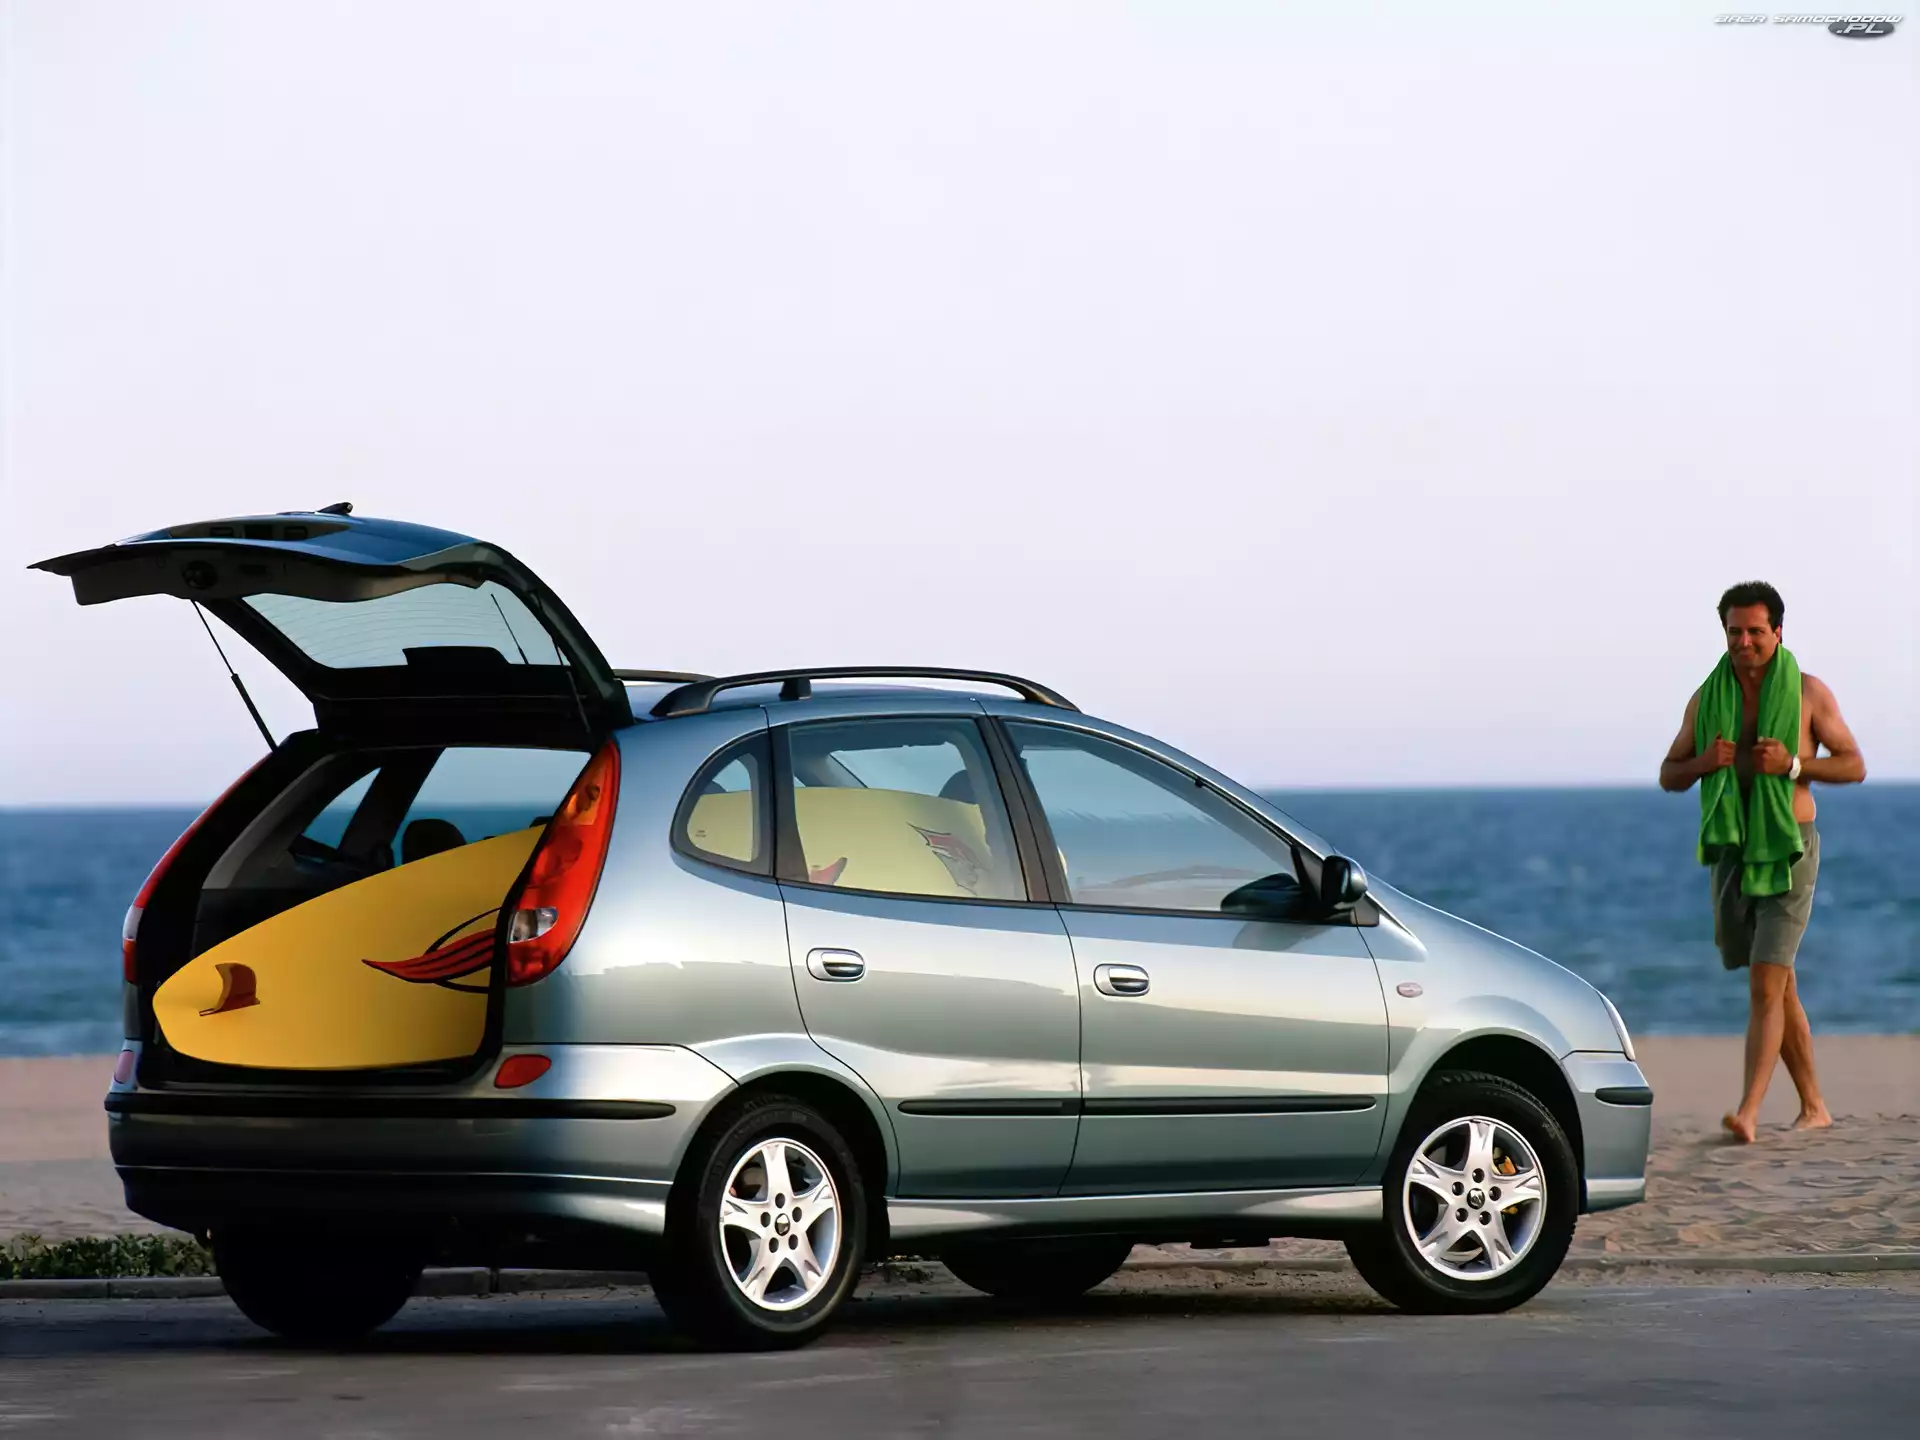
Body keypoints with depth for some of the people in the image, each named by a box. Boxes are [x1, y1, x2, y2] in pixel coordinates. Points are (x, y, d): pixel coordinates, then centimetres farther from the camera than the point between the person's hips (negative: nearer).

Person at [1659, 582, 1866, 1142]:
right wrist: (1702, 762, -11)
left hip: (1788, 852, -4)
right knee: (1779, 987, 13)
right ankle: (1813, 1107, 26)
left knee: (1766, 985, -16)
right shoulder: (1707, 699, 6)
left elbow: (1854, 765, -1)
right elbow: (1669, 775, 12)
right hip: (1733, 851, 4)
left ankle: (1748, 1113, -24)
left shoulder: (1808, 693, -3)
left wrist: (1794, 764, -18)